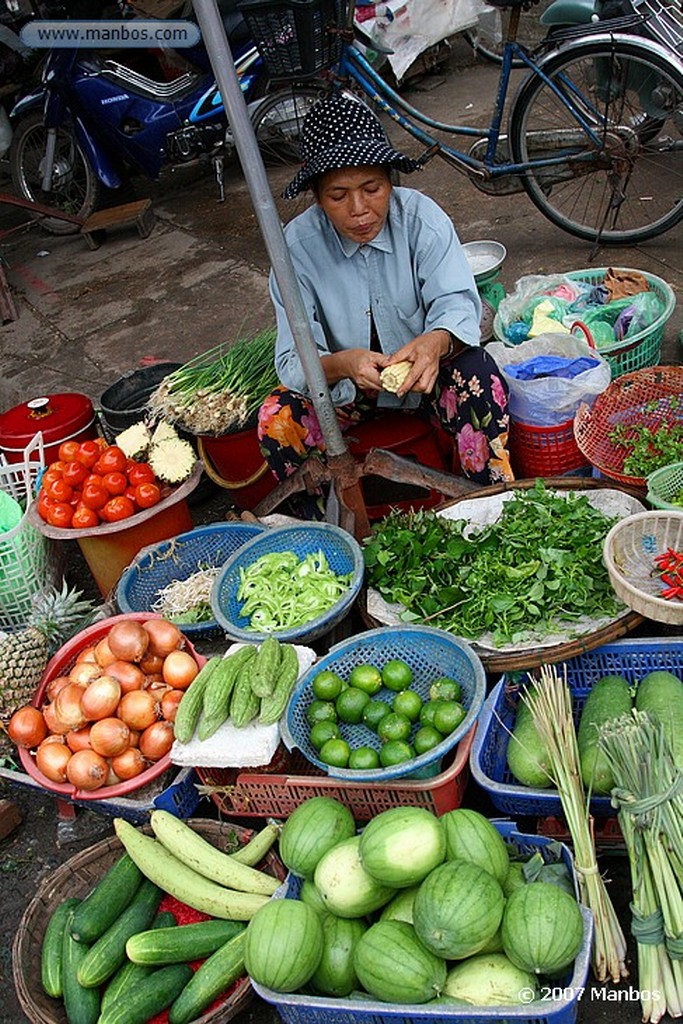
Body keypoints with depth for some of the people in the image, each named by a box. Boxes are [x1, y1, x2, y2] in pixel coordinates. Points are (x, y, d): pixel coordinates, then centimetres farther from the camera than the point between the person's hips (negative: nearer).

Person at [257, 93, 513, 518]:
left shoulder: (421, 216, -16)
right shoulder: (299, 244, -17)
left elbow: (458, 301, -22)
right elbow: (294, 361, -21)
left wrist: (436, 341, -48)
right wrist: (340, 364, -45)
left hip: (427, 373, 0)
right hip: (344, 387, 1)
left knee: (478, 373, -32)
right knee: (276, 419, -26)